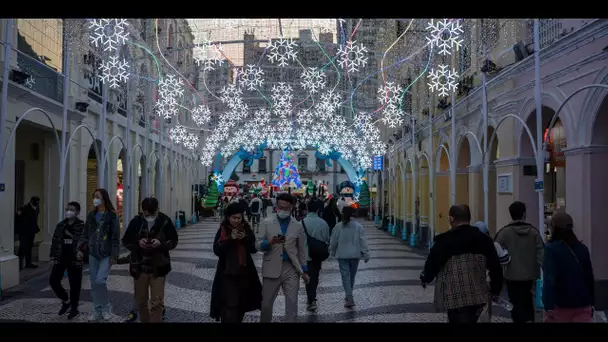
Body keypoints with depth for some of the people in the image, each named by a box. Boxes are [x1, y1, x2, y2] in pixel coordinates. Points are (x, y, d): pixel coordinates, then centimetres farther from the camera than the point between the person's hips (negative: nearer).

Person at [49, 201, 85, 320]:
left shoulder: (82, 226, -6)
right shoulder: (61, 225, 8)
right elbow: (55, 241, 11)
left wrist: (82, 250, -27)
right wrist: (53, 256, 7)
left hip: (74, 259, -4)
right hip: (60, 259, 5)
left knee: (74, 284, 3)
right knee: (53, 280, 2)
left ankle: (74, 308, 19)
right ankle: (66, 301, 24)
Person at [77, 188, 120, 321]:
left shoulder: (112, 215, -6)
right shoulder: (91, 215, 9)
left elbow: (116, 237, -8)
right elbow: (85, 233, 12)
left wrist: (114, 255, -14)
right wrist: (81, 247, -3)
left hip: (106, 254, -5)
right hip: (93, 253, 5)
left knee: (100, 280, -14)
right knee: (94, 283, 7)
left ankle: (106, 308, 6)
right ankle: (97, 311, 19)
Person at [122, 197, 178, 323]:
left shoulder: (165, 221, -9)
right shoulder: (136, 221, -6)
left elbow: (174, 241, -1)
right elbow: (125, 241, 3)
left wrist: (161, 244, -21)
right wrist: (137, 243, -18)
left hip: (159, 267, -2)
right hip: (139, 267, 2)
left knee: (157, 303, -4)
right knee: (140, 302, 15)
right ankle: (144, 321, 35)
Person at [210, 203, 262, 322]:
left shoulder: (246, 229, 2)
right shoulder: (223, 230, -6)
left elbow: (254, 249, -1)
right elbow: (217, 250, -13)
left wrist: (245, 238, -17)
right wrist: (230, 239, -23)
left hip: (245, 272, 4)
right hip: (228, 273, -4)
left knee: (241, 304, 18)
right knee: (230, 305, -13)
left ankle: (238, 320, 36)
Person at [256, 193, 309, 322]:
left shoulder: (298, 226, 7)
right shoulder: (266, 223, 2)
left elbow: (302, 250, 11)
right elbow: (258, 244, -3)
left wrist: (304, 271, 9)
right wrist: (270, 242, -23)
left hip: (291, 269, 1)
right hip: (272, 268, 0)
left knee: (292, 303, 0)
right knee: (266, 303, 8)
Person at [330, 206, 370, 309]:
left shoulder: (338, 227, -6)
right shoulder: (358, 226, -6)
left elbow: (333, 242, 2)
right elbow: (363, 241, -5)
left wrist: (333, 252, 19)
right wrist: (366, 254, 2)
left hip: (342, 255, -2)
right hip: (355, 255, 2)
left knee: (345, 275, -1)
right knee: (352, 275, 16)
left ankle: (349, 297, -14)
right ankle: (349, 296, 31)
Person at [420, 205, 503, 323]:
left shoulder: (444, 241, -12)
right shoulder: (484, 239, 5)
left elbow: (432, 264, -7)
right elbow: (495, 268, 8)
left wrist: (425, 278, 13)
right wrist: (495, 290, 20)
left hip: (455, 299, -6)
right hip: (477, 297, 6)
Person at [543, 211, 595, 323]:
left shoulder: (551, 249, -13)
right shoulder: (582, 248, 5)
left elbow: (549, 279, -21)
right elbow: (590, 277, 10)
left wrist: (548, 307, -25)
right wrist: (591, 302, 20)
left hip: (560, 304, -4)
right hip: (583, 304, 4)